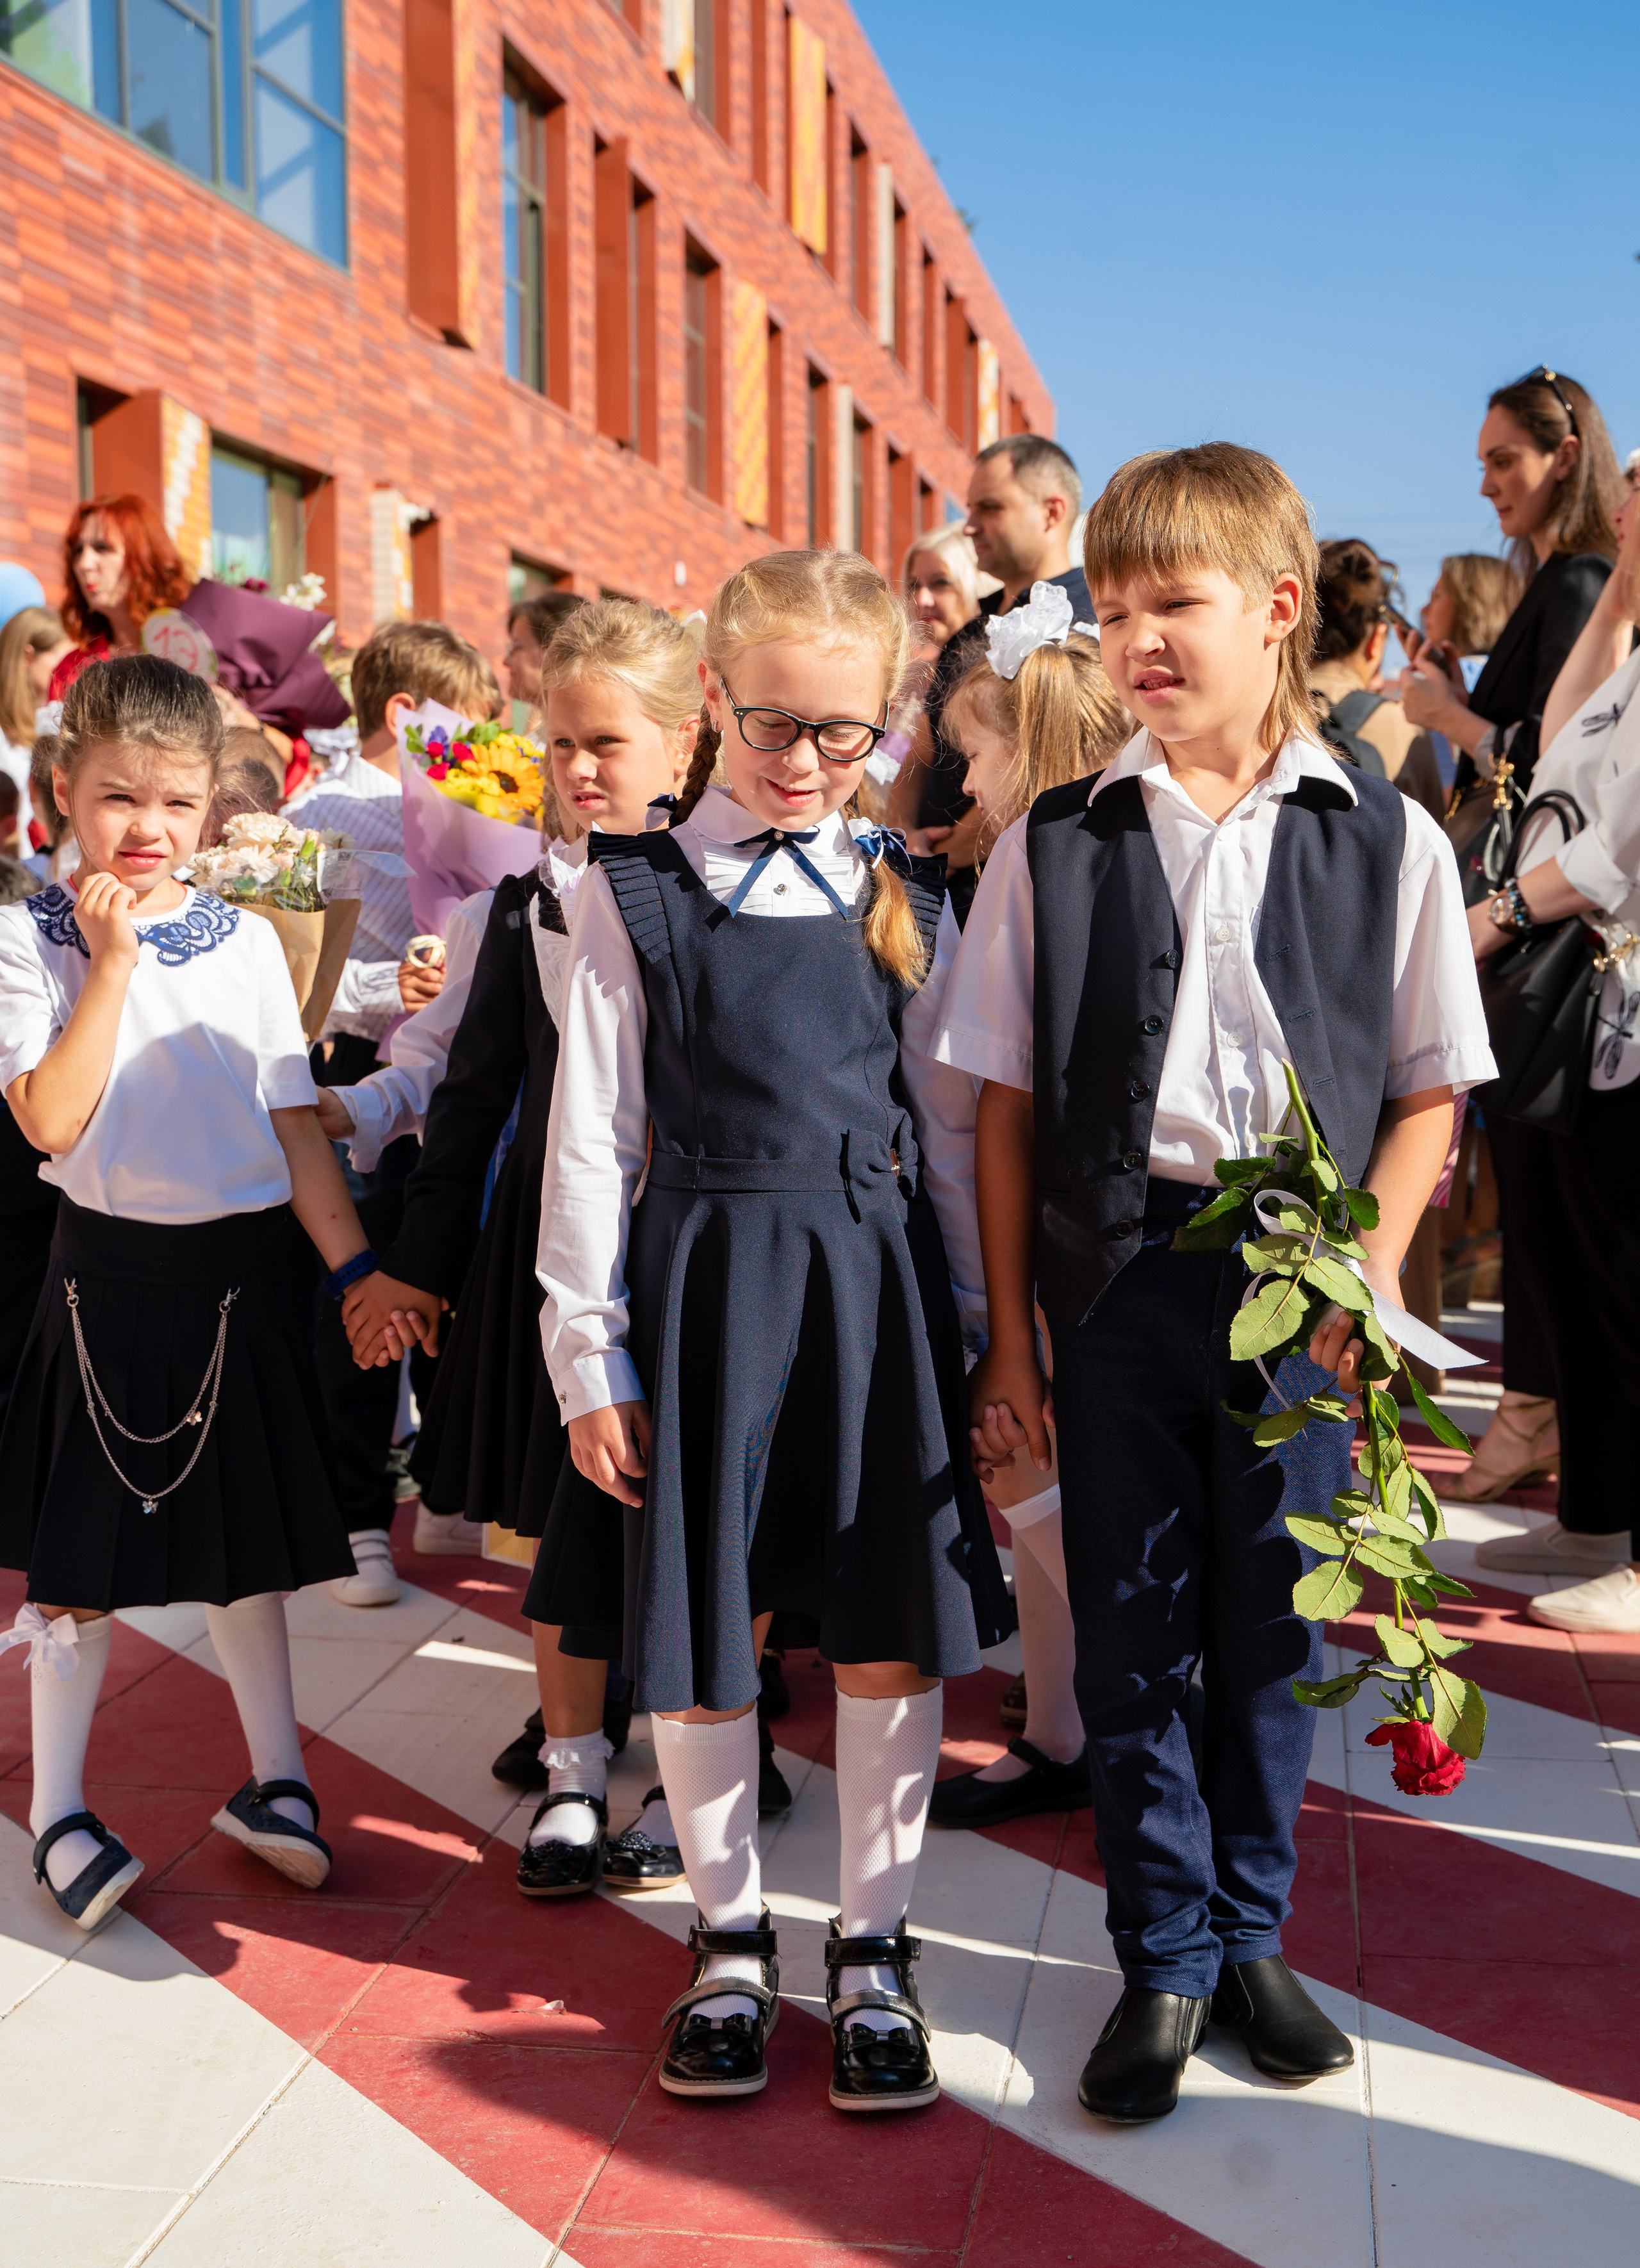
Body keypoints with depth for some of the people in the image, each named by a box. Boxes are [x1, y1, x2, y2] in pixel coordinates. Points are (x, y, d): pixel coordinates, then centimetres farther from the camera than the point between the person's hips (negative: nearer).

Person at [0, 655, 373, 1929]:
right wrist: (111, 964, -18)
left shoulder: (245, 942, 2)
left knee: (247, 1539, 14)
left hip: (246, 1270, 3)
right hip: (113, 1270, -2)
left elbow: (294, 1123, 4)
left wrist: (356, 1266, -1)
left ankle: (275, 1778, 27)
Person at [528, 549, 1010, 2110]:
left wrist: (980, 1330, 6)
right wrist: (588, 1356, -3)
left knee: (893, 1631, 5)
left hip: (878, 1277, 2)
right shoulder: (634, 894, -1)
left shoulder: (903, 896, 7)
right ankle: (729, 1937, 28)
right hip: (703, 1278, -2)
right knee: (699, 1635, 7)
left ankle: (874, 1947, 23)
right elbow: (591, 1134, -1)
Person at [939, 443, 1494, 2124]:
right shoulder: (1055, 846, 0)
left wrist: (1365, 1272, -10)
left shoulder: (1389, 843, 0)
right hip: (1117, 1272, 0)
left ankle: (1250, 1935, 32)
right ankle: (1165, 1962, 25)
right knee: (1129, 1623, 7)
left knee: (1271, 1623, 11)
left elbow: (1428, 1094, 5)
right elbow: (1004, 1103, 2)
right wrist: (1007, 1337, 0)